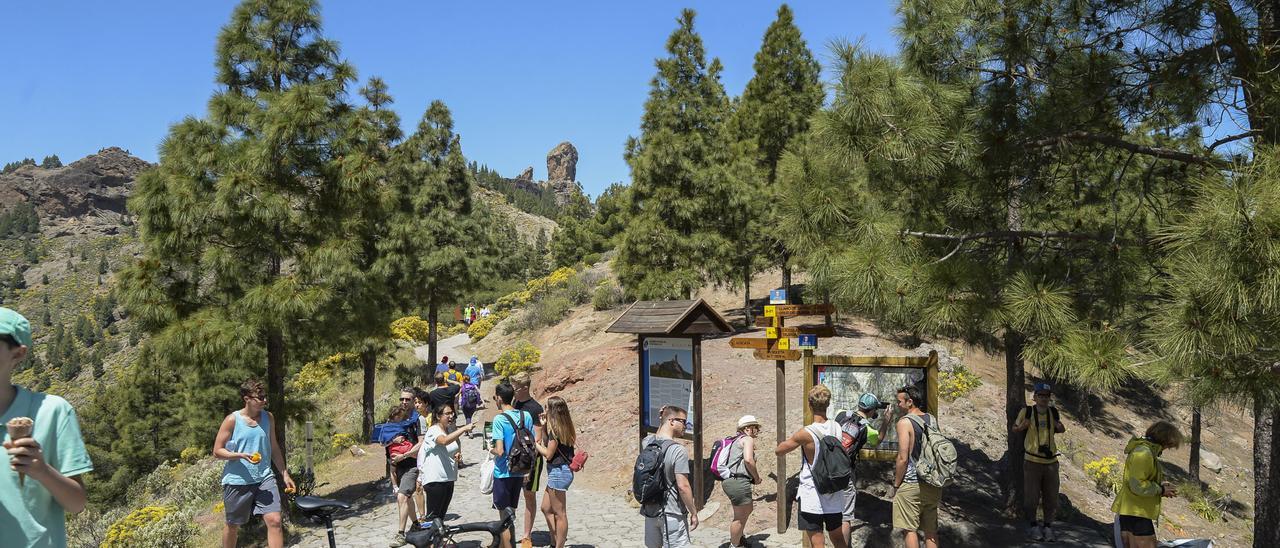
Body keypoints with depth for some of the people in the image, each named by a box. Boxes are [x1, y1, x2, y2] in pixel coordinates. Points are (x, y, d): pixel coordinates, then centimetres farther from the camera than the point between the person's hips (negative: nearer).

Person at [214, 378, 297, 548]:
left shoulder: (268, 417, 4)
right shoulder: (232, 420, -8)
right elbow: (217, 451, -6)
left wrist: (285, 474, 13)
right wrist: (241, 455, -22)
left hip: (264, 478, 3)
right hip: (237, 481, -2)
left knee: (275, 521, -12)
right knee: (233, 526, 15)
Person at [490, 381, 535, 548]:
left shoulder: (499, 419, -17)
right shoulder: (526, 416, 0)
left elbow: (500, 451, -23)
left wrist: (491, 449, -1)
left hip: (503, 473, -6)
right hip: (520, 472, 6)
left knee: (505, 517, 6)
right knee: (511, 513, 20)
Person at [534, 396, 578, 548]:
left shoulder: (555, 429, -19)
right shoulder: (564, 427, 8)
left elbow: (548, 454, -17)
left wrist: (536, 444, -3)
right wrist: (545, 426, 10)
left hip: (558, 472, -10)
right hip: (560, 471, 10)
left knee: (559, 514, 0)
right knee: (546, 508, 19)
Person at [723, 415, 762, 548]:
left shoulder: (736, 441, 24)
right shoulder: (748, 439, -6)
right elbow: (748, 459, -21)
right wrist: (757, 478, -8)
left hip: (731, 481, 10)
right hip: (739, 482, -10)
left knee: (748, 509, 25)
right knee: (740, 517, 1)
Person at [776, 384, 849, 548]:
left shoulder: (806, 433, -18)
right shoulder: (836, 428, -2)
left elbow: (778, 451, -7)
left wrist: (788, 440, 13)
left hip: (812, 498, -5)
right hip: (835, 497, 6)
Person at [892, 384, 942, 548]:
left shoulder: (904, 422, -13)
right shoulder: (932, 419, 8)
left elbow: (903, 459, -16)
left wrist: (896, 484, -6)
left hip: (910, 484, -7)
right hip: (933, 484, 7)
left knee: (909, 529, 1)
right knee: (931, 530, 13)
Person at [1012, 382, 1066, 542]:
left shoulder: (1053, 412, 4)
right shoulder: (1027, 411, -6)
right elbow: (1015, 428, 6)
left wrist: (1059, 427, -1)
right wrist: (1023, 426, -15)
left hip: (1051, 461, 3)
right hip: (1032, 461, -3)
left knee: (1051, 497, 10)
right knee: (1031, 497, 1)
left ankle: (1048, 527, 25)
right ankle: (1033, 526, 20)